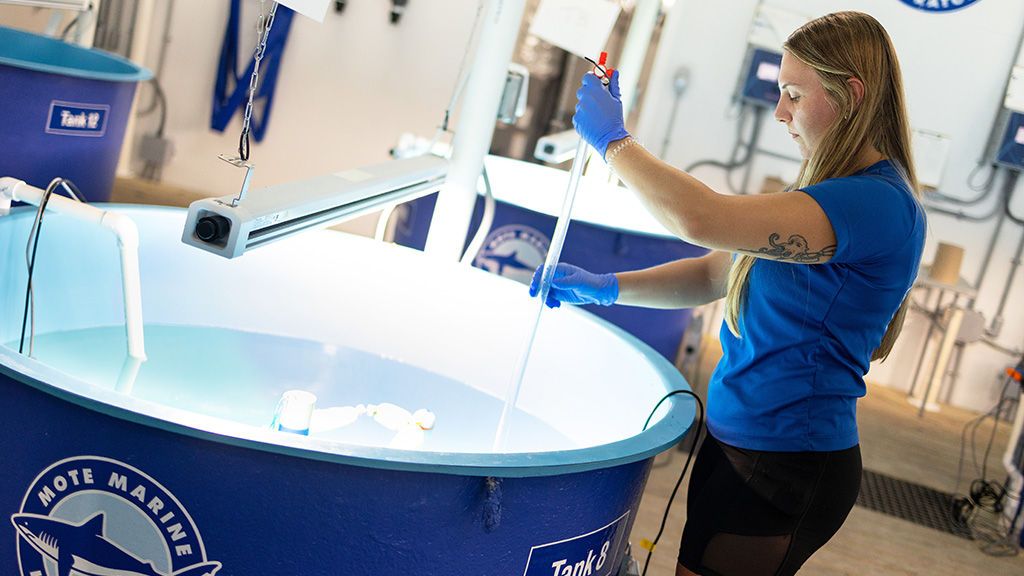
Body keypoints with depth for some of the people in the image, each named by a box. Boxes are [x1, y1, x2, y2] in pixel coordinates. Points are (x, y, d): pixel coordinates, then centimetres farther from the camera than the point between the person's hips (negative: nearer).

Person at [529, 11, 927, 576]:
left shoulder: (880, 204, -23)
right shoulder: (832, 195, 10)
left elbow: (702, 220, -34)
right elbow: (714, 275, 13)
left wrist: (613, 141, -19)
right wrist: (606, 288, 1)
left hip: (788, 466, -9)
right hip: (737, 441, 9)